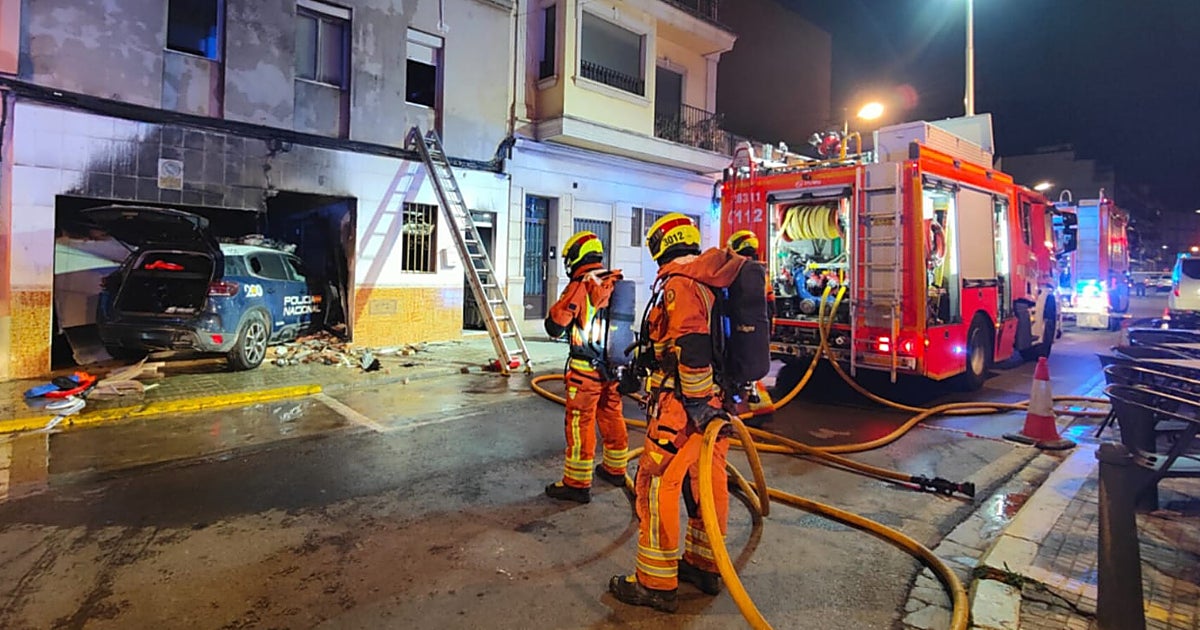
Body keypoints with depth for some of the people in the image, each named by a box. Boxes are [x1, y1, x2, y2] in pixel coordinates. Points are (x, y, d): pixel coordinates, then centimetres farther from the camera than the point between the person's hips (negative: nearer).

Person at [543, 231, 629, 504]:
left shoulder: (580, 287, -14)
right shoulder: (616, 284, 6)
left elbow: (555, 327, -13)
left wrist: (559, 308, 5)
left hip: (585, 368, -7)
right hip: (614, 367, 7)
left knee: (580, 423, 1)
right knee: (612, 417, 19)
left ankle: (577, 483, 8)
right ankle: (615, 469, 35)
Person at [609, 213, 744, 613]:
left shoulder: (678, 284, -15)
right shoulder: (712, 282, 14)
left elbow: (691, 347, -25)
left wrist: (696, 403, -22)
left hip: (684, 404, -10)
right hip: (718, 399, 10)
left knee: (658, 486, -1)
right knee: (707, 482, 18)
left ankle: (656, 583, 9)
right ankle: (704, 566, 33)